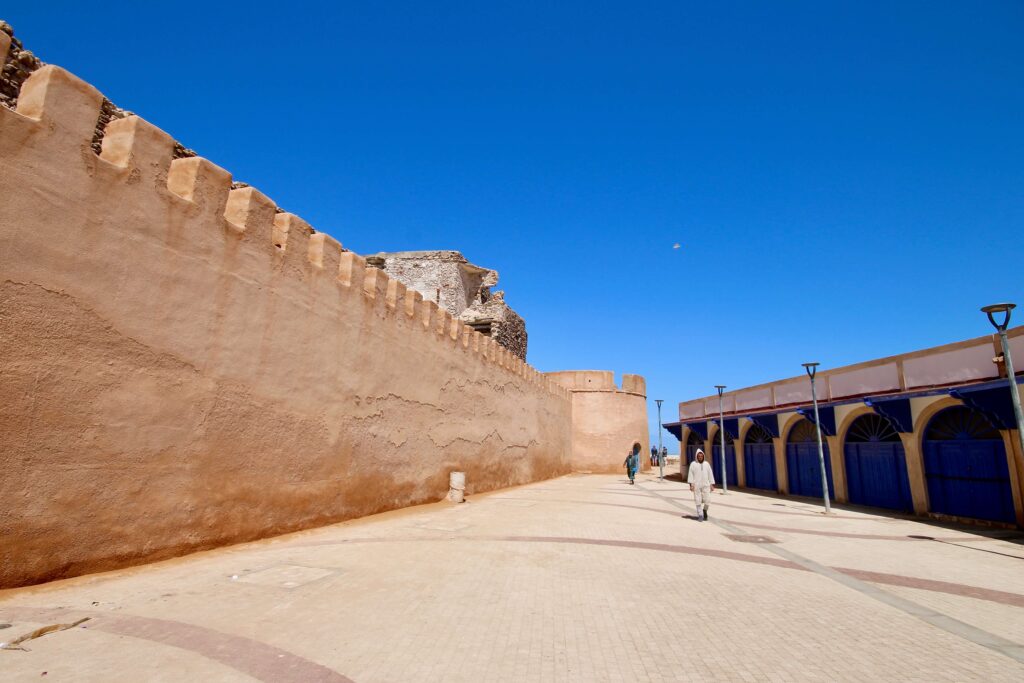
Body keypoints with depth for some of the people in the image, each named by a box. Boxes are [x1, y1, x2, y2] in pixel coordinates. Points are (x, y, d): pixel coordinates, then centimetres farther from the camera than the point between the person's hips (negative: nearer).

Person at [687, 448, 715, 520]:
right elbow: (690, 474, -3)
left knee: (707, 500, -5)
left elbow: (710, 474, 11)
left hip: (706, 485, 2)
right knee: (698, 501, -1)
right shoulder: (693, 464, 1)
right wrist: (691, 484, -12)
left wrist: (712, 485, 6)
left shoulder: (707, 464, 10)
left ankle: (705, 510, 24)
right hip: (696, 485, -2)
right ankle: (700, 515, 9)